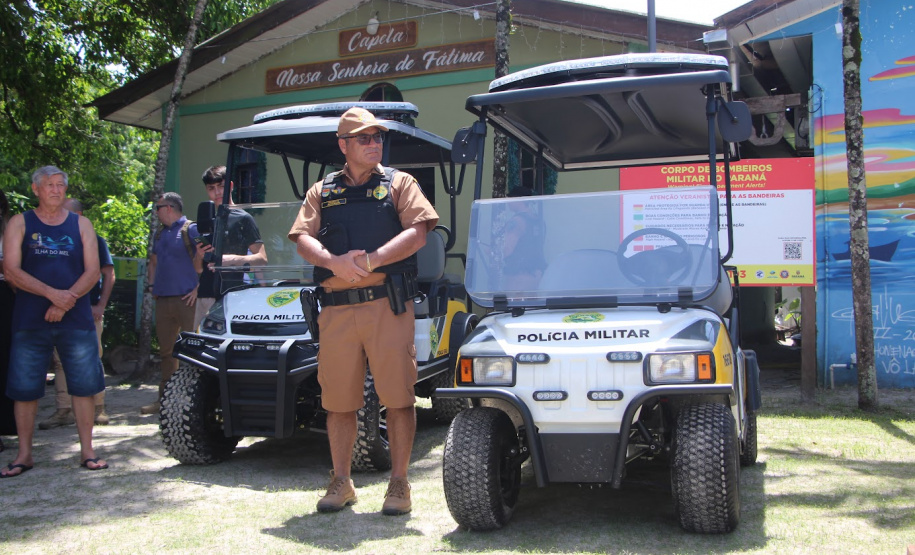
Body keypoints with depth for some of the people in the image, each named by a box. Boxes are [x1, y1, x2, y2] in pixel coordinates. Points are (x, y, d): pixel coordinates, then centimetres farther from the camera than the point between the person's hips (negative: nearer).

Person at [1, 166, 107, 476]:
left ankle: (87, 451, 10)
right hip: (30, 322, 0)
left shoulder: (80, 225, 10)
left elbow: (93, 272, 2)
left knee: (84, 385, 0)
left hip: (76, 320, 1)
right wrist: (52, 293, -17)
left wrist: (64, 302, -12)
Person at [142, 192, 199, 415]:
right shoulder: (160, 234, 20)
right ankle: (165, 399, 18)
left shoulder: (190, 229, -4)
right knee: (166, 351, 11)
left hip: (186, 299, -8)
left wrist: (199, 288, -17)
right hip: (163, 300, 8)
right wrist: (151, 284, 15)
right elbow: (153, 262, 31)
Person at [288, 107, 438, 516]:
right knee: (338, 399, 7)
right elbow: (303, 239, 5)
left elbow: (417, 234, -3)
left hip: (387, 303, -2)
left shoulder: (399, 184, 11)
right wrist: (335, 262, -15)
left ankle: (399, 482, 9)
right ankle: (340, 481, 21)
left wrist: (371, 260, -15)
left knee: (398, 396, -3)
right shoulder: (322, 191, 18)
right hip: (336, 308, 2)